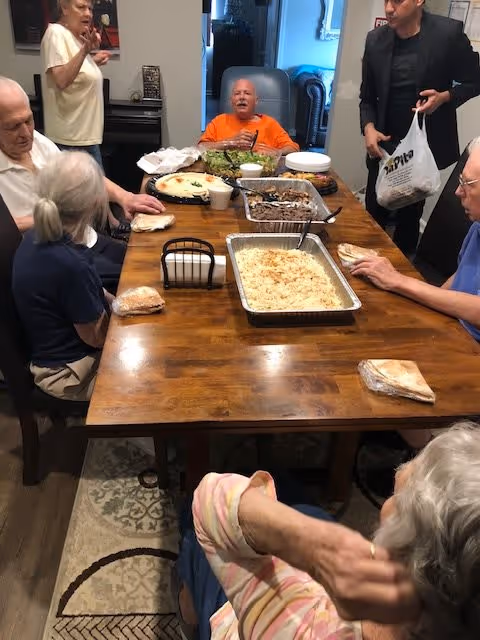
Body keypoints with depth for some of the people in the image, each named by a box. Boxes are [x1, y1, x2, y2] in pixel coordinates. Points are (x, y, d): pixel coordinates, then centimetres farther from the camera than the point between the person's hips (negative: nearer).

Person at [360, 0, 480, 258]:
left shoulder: (449, 33, -9)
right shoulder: (375, 39, 0)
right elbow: (367, 97, 7)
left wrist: (445, 97, -19)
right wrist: (368, 128, -11)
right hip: (385, 144, 3)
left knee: (410, 214, 7)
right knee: (373, 214, 6)